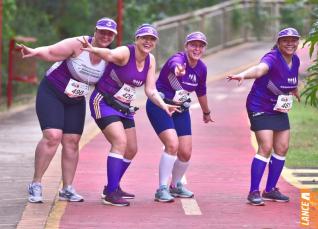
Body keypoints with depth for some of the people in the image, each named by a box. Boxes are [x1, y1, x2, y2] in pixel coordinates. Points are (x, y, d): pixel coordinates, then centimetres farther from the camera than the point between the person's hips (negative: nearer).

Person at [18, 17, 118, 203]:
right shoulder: (78, 45, -21)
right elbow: (51, 52, -26)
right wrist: (34, 52, -44)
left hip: (76, 102, 6)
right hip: (51, 94, -6)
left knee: (72, 141, 2)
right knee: (53, 136, -18)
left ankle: (67, 189, 12)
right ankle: (36, 185, -9)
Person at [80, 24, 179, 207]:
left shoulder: (151, 61, 2)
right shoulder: (125, 53, -20)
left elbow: (151, 90, 2)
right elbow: (109, 55, -41)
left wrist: (164, 106, -16)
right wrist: (93, 49, -63)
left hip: (124, 108, 9)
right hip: (104, 102, -9)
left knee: (132, 150, 13)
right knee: (120, 142, -24)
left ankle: (112, 187, 33)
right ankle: (111, 194, -21)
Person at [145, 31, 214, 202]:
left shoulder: (201, 68, -1)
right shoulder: (178, 59, -22)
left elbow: (201, 92, 19)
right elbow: (175, 65, -50)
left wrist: (206, 113, 32)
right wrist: (178, 70, -75)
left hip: (180, 109, 7)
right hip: (159, 106, -7)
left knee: (186, 153, 4)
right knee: (172, 144, -23)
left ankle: (176, 186, 30)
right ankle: (162, 189, -14)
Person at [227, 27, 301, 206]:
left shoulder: (295, 60, 1)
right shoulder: (272, 58, -22)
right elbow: (260, 69, -44)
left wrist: (296, 92, 39)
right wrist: (244, 75, -64)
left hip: (280, 110, 8)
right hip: (260, 109, -8)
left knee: (282, 148, 7)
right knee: (266, 148, -14)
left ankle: (271, 190, 20)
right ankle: (254, 192, -7)